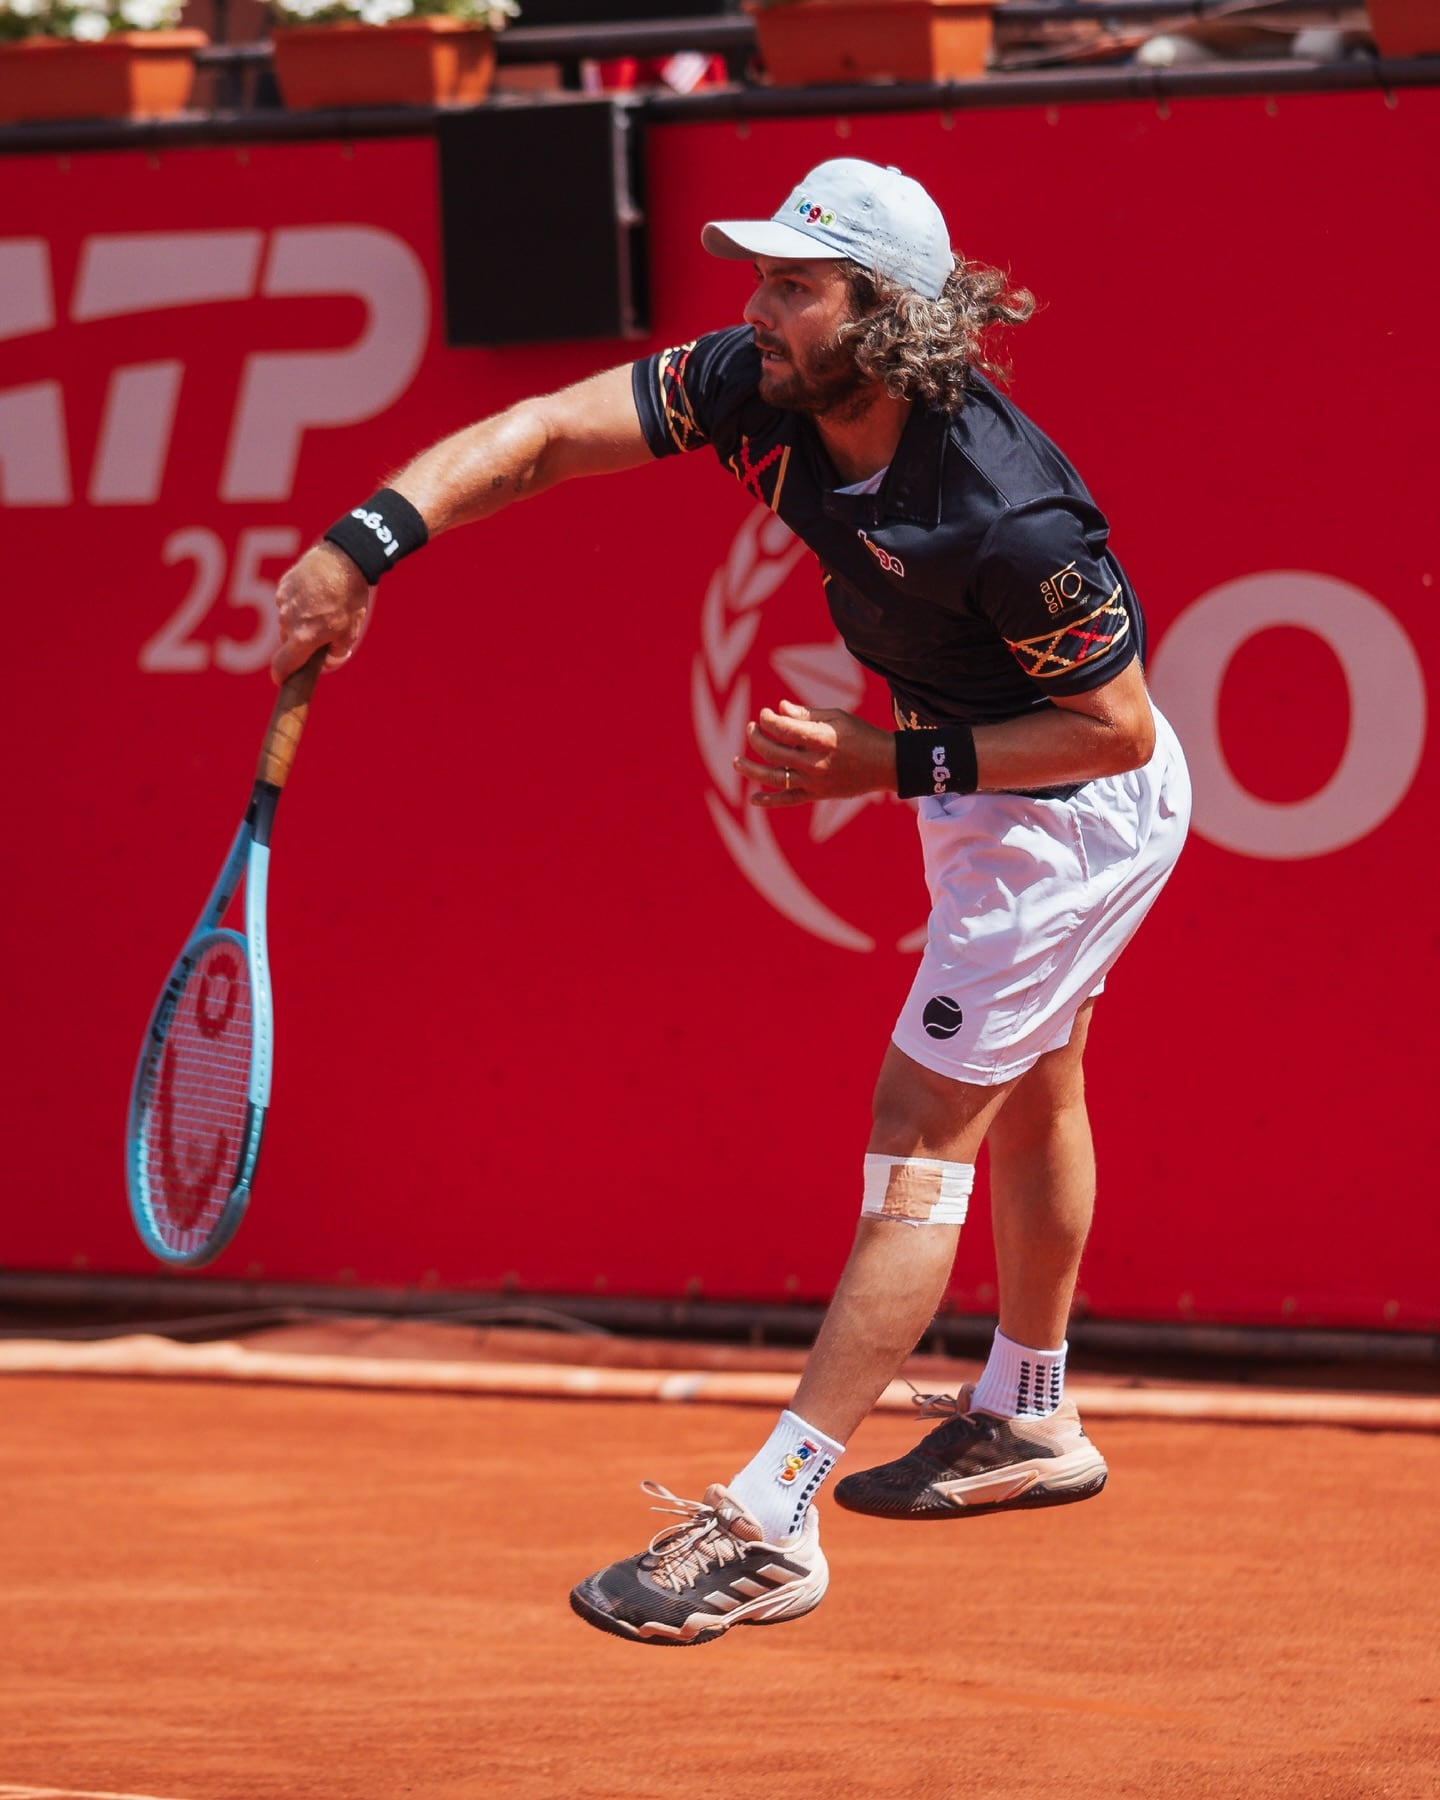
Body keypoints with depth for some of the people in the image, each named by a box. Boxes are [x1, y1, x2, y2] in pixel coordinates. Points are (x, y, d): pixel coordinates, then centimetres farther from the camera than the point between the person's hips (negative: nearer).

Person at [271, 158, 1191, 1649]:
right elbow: (542, 435, -19)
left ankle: (769, 1523, -15)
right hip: (984, 784, 9)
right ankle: (1028, 1421, 47)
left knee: (920, 1138, -12)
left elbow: (1116, 725, -28)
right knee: (1025, 1091, 26)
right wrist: (362, 545, -32)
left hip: (1082, 801, -9)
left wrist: (887, 767, -30)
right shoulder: (758, 392, -18)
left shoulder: (1005, 516, -38)